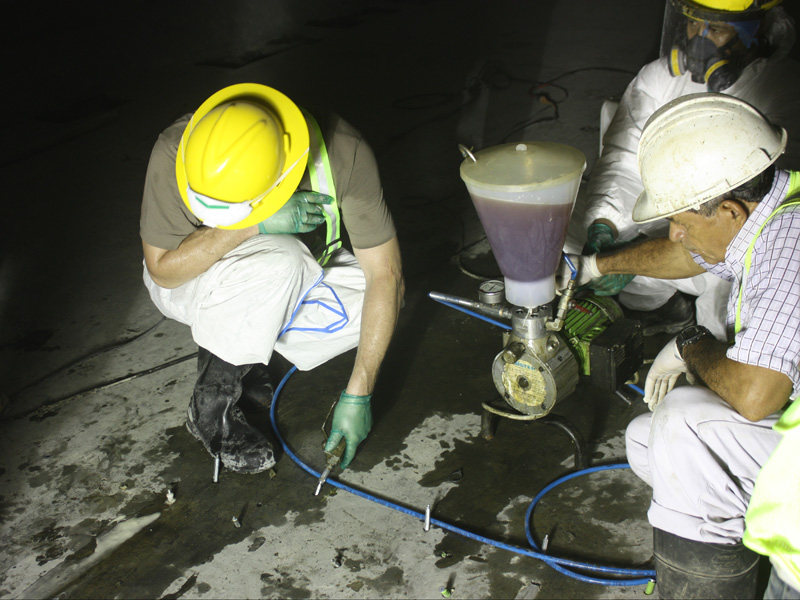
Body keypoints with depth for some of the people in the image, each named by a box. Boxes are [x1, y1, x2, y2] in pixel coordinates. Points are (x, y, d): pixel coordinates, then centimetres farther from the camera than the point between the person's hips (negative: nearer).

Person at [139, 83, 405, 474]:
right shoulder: (174, 154, -33)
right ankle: (211, 406, -15)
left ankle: (238, 353, -1)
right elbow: (162, 269, -24)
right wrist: (251, 226, -39)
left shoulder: (343, 154, -32)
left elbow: (385, 273, -29)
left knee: (369, 302, -24)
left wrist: (358, 395, -30)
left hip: (291, 281, 3)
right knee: (278, 260, -36)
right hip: (191, 281, -3)